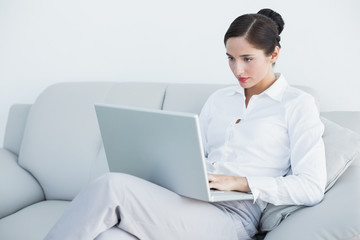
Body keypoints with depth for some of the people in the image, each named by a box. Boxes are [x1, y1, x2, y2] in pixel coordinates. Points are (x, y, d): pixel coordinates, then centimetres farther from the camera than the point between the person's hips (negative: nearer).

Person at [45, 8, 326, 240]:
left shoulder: (298, 104, 5)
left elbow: (312, 188, -5)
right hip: (191, 203, 5)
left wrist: (239, 182, -13)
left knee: (111, 186, -27)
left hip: (232, 217, -5)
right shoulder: (220, 98, 24)